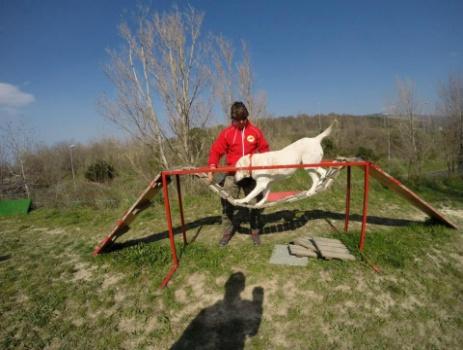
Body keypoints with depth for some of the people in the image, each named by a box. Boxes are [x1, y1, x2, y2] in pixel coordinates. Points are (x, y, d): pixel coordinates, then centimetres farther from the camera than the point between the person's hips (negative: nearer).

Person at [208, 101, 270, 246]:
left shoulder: (255, 131, 0)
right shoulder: (226, 133, -2)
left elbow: (264, 149, 8)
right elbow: (216, 151, -5)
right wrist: (211, 168, -20)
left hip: (252, 173, 1)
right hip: (232, 174, 0)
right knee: (227, 205, 3)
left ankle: (255, 232, 26)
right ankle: (227, 233, 21)